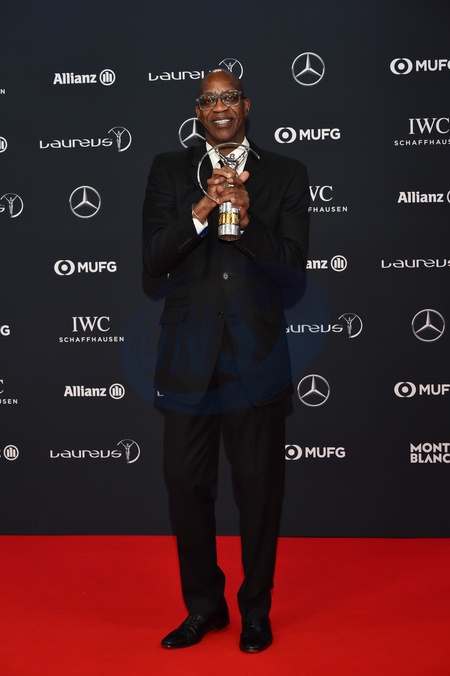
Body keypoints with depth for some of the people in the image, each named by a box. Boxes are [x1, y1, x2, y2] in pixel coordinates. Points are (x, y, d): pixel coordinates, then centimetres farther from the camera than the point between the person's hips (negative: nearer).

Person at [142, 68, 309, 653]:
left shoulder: (285, 174, 6)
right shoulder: (169, 171, 8)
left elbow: (292, 266, -2)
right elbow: (153, 260, -3)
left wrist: (247, 219, -18)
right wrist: (202, 209, -17)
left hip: (256, 355, -1)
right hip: (188, 356, 1)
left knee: (259, 486, 7)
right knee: (186, 483, 7)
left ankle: (256, 609, 25)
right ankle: (203, 605, 26)